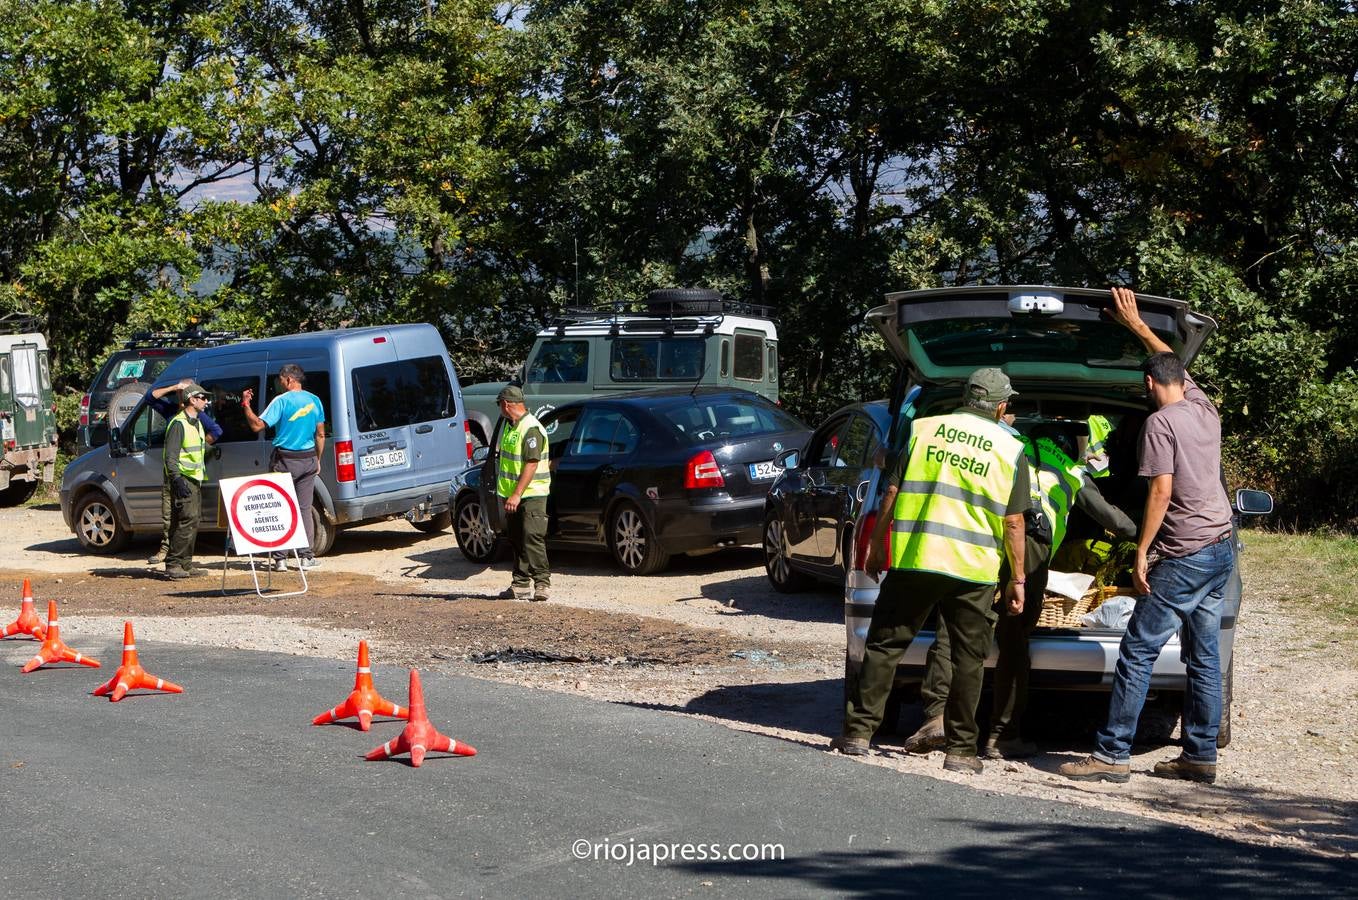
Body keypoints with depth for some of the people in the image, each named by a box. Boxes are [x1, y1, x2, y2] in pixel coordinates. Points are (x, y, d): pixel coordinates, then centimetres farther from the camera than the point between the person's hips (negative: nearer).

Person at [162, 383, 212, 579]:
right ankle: (172, 565, -16)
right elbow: (171, 456, -18)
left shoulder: (197, 423, 18)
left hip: (195, 479, 10)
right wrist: (177, 480, -25)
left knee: (193, 520, 10)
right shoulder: (179, 424, -13)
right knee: (188, 520, -16)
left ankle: (185, 564, 15)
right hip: (183, 479, -10)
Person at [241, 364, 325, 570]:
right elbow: (320, 434, 10)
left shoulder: (282, 401, -11)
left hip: (284, 460, -4)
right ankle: (306, 556, 9)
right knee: (304, 508, 10)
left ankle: (280, 559, -2)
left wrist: (246, 404, -4)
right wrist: (318, 460, 19)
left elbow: (257, 425, -14)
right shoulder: (314, 401, 5)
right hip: (308, 460, 4)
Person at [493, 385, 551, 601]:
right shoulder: (510, 426, 14)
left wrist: (517, 494, -26)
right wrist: (507, 493, 21)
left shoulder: (531, 429, -16)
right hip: (513, 495, 10)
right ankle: (521, 584, 15)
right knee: (517, 541, 10)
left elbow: (531, 464, -22)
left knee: (532, 539, -12)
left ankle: (542, 583, -10)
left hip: (531, 494, -10)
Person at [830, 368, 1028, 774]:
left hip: (914, 559, 0)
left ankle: (859, 731, 5)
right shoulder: (1010, 450, 4)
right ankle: (960, 749, 10)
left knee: (884, 645, 8)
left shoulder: (923, 430, 5)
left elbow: (891, 493, 3)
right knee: (967, 658, 8)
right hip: (974, 570, 0)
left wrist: (876, 545, 12)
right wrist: (1017, 579, 9)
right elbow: (1013, 522, 2)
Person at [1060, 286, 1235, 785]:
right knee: (1204, 655, 11)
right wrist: (1136, 324, 37)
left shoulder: (1160, 423, -11)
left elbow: (1162, 491, -18)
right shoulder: (1204, 408, 12)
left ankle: (1112, 754, -7)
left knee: (1138, 652, -6)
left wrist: (1142, 552, -13)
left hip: (1183, 555, -8)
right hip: (1221, 547, 8)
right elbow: (1174, 364, 30)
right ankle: (1200, 756, 13)